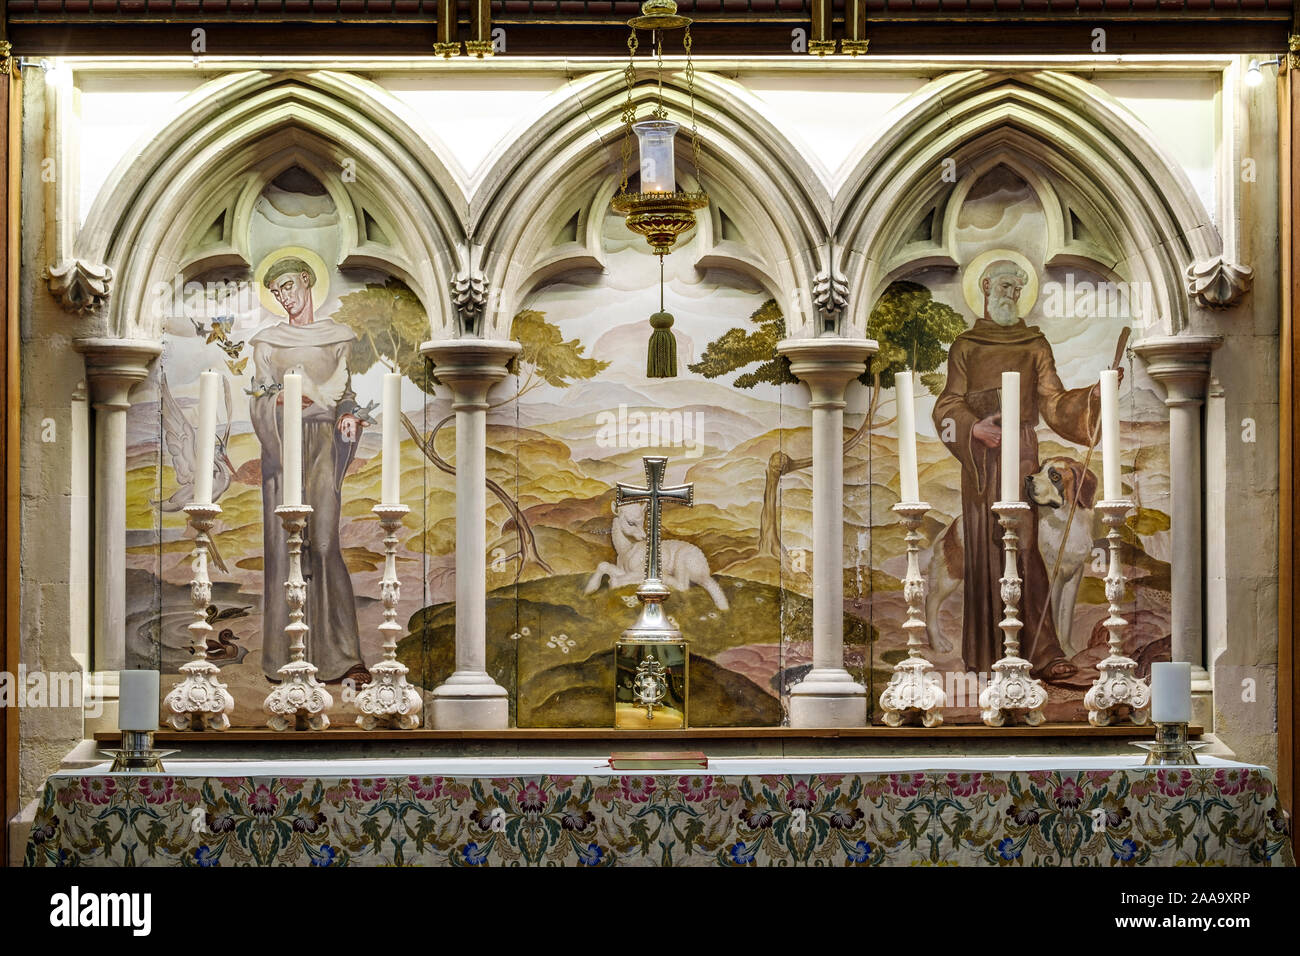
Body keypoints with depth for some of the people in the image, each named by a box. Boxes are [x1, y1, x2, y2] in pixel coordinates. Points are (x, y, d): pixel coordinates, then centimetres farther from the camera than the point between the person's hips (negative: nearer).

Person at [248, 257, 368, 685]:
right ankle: (282, 657, 0)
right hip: (281, 442, 0)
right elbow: (258, 401, 4)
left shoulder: (338, 337, 12)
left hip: (324, 444, 0)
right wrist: (280, 399, -18)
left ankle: (337, 657, -10)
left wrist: (349, 414, -9)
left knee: (324, 543, -8)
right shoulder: (267, 341, 9)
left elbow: (345, 391, 13)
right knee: (283, 542, -5)